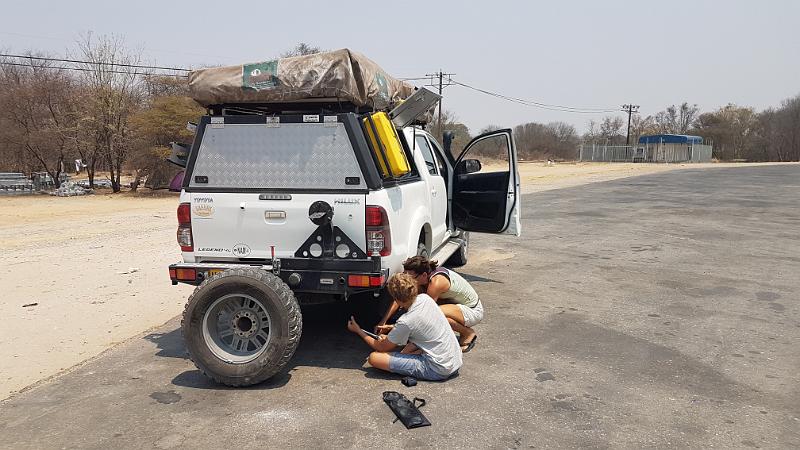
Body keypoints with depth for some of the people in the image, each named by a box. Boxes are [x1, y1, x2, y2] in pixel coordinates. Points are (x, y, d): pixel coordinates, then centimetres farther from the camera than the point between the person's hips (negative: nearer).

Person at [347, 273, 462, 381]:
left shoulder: (405, 322, -20)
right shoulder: (425, 298, -2)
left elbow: (381, 348, -1)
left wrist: (358, 331, 11)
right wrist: (393, 328, 26)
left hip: (439, 371, -8)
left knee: (374, 357, -13)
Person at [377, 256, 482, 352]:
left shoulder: (436, 282, -31)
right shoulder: (419, 279, -8)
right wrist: (383, 321, -7)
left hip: (474, 311, -8)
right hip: (458, 304, 9)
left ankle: (468, 333, -9)